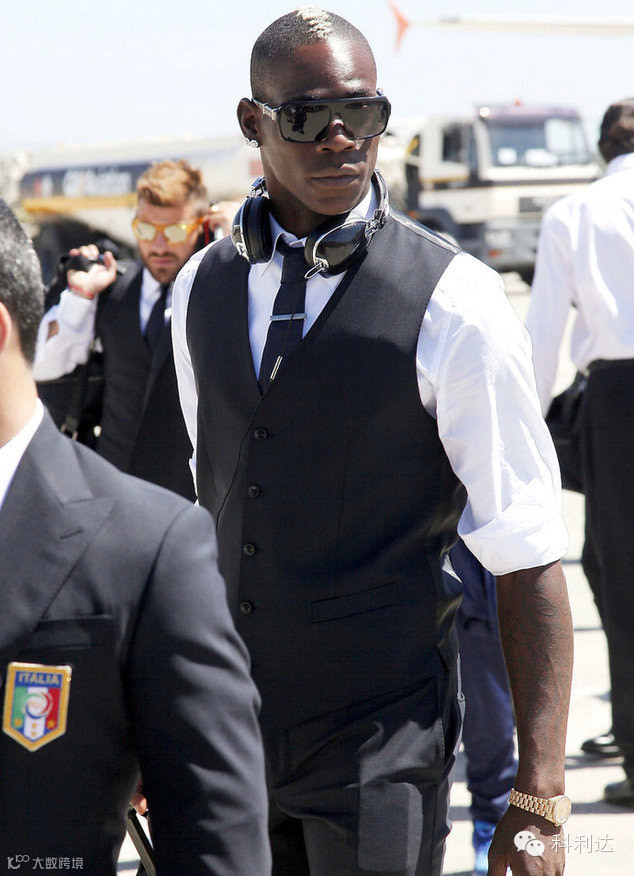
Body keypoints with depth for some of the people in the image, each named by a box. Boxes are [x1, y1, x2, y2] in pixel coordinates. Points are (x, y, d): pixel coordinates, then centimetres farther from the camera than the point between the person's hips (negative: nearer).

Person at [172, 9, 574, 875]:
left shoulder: (455, 304, -11)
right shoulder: (202, 288, 6)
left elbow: (529, 562, -12)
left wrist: (538, 799, -17)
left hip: (383, 753, -5)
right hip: (232, 745, 5)